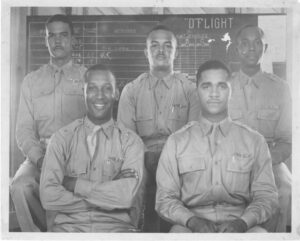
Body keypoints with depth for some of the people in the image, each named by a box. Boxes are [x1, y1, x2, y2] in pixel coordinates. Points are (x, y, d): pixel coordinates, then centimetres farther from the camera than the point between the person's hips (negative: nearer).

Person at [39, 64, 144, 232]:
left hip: (115, 225, 0)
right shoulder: (62, 138, 4)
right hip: (69, 225, 0)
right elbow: (48, 197, -7)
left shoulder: (131, 141, 3)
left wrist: (76, 184, -7)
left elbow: (126, 196, -12)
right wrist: (107, 198, -10)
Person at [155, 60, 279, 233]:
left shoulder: (254, 141, 11)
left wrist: (242, 222, -12)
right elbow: (165, 198, 6)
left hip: (239, 225, 1)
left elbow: (266, 195, 7)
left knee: (260, 233, -30)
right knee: (178, 232, -33)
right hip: (192, 225, -1)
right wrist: (192, 221, -12)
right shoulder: (177, 142, 10)